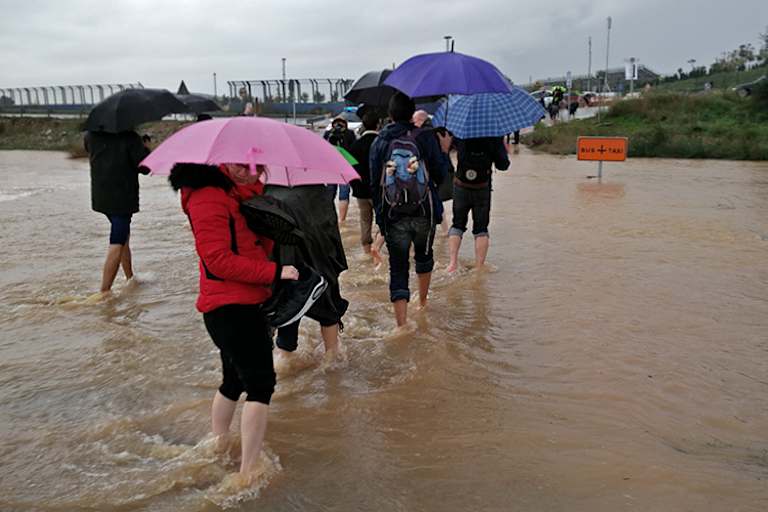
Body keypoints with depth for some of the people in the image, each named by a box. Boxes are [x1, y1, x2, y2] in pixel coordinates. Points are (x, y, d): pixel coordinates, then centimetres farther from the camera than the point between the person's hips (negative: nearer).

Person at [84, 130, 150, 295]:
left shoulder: (90, 136, 2)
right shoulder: (130, 137, -16)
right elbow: (144, 167, -13)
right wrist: (145, 147, 4)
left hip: (100, 197, 7)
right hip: (123, 198, -7)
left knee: (124, 237, 23)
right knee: (117, 244, -6)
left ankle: (130, 279, 33)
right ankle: (104, 291, -8)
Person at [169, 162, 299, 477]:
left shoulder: (250, 189, 13)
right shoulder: (208, 195, -16)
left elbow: (264, 243, 18)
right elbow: (218, 259, -21)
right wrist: (274, 272, -20)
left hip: (250, 301, 10)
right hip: (230, 306, -10)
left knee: (234, 381, 22)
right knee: (261, 384, -9)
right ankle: (248, 473, -2)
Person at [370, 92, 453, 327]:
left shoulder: (379, 143, 1)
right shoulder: (426, 138, -5)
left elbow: (374, 183, 3)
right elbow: (440, 175, -2)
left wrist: (379, 213, 13)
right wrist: (444, 151, 14)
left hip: (392, 217, 0)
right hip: (424, 212, 0)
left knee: (398, 269, 3)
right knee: (424, 255, 26)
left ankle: (402, 325, -4)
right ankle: (423, 302, 44)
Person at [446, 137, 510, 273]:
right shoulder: (495, 136, -12)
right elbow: (502, 165, -7)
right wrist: (504, 151, 12)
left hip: (460, 187, 1)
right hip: (482, 189, 0)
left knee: (457, 224, 15)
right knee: (481, 228, 10)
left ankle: (453, 262, 3)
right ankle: (479, 267, 8)